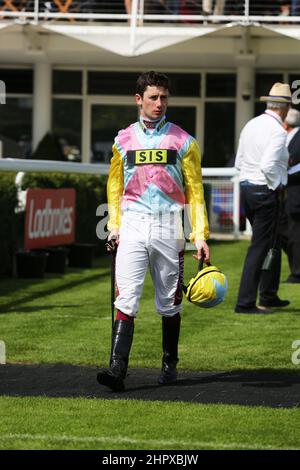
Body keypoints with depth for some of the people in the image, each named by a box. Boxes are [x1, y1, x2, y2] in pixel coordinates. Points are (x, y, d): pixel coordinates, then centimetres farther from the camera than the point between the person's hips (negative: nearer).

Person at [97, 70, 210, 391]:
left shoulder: (182, 141, 5)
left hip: (168, 226, 0)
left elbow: (195, 191, 3)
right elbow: (115, 186, 18)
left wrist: (200, 235, -5)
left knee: (169, 302, 7)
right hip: (133, 225, 0)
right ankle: (117, 368, -19)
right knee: (126, 298, -11)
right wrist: (114, 225, 5)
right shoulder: (123, 140, 10)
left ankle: (169, 365, 22)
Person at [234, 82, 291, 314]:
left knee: (271, 243, 20)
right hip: (266, 192, -8)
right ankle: (245, 303, -4)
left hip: (246, 188, 8)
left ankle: (269, 296, 27)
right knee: (259, 247, -3)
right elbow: (268, 165, -26)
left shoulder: (251, 125, 9)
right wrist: (278, 186, -10)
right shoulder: (277, 131, -16)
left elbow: (239, 162, 13)